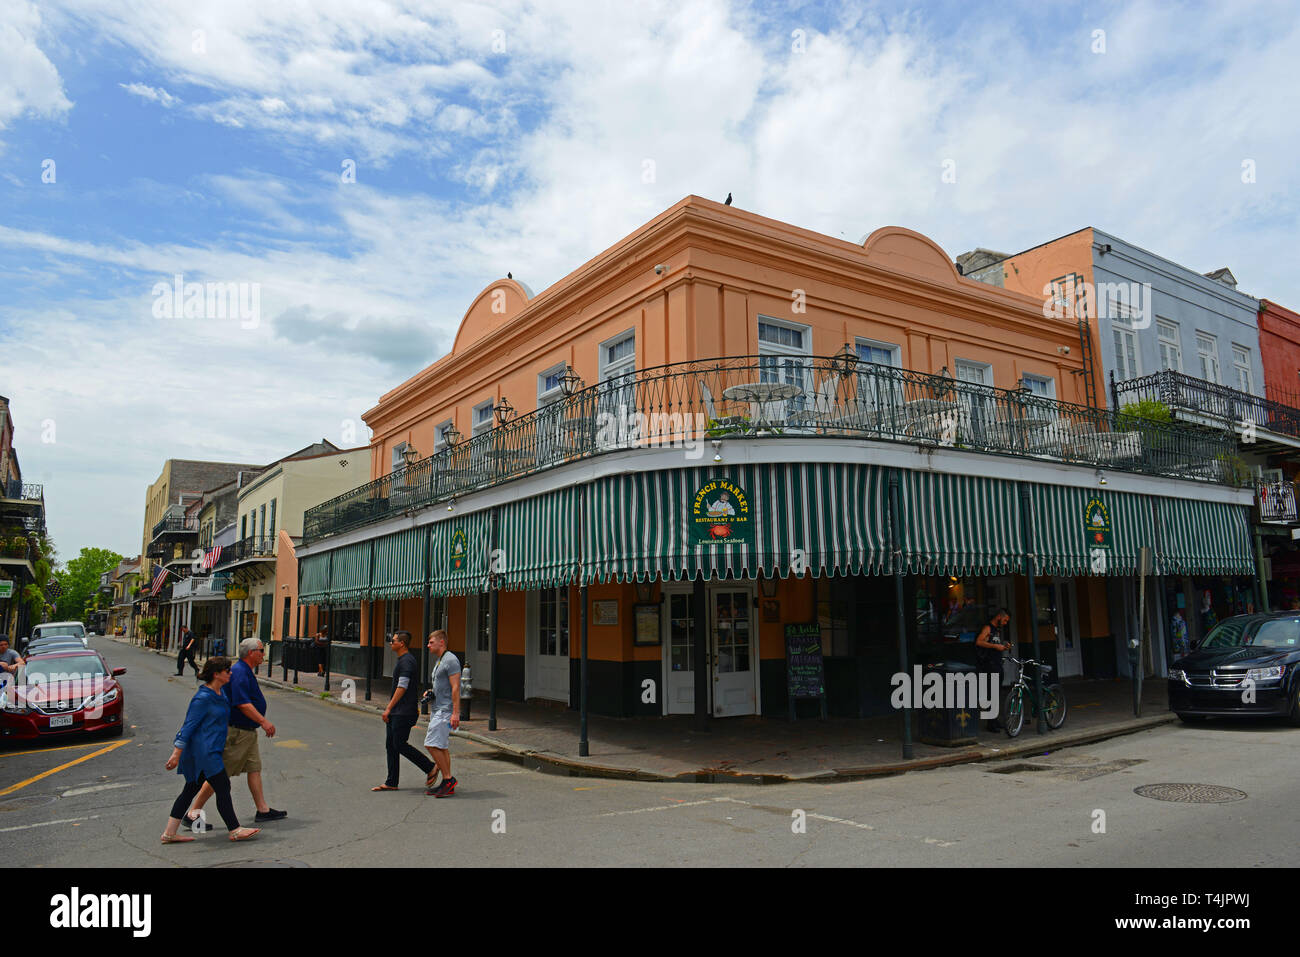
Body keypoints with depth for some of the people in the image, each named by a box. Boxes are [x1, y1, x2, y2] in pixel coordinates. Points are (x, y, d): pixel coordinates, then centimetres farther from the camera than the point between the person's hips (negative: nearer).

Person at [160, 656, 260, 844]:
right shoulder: (202, 698, -18)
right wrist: (176, 754, -16)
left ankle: (169, 833, 21)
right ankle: (235, 831, 4)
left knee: (191, 789, 14)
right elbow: (188, 726, -17)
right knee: (222, 788, -4)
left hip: (210, 750, 10)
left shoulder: (220, 694, 11)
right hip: (204, 752, -10)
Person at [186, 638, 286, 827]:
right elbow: (242, 704, -26)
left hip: (247, 731, 10)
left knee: (255, 767, 10)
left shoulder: (247, 671, 13)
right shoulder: (240, 673, -19)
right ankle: (193, 813, 8)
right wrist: (263, 721, -24)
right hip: (236, 731, -10)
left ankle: (263, 810, 13)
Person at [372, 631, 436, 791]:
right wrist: (390, 708, 25)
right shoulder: (402, 660, 17)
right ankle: (391, 783, 14)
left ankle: (430, 768, 2)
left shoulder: (406, 661, -16)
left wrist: (388, 708, -20)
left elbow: (402, 688, -21)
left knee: (400, 745, -8)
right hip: (397, 712, 10)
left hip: (404, 712, -10)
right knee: (391, 745, 10)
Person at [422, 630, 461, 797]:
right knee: (440, 747, 10)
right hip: (437, 709, 10)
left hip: (446, 710, -10)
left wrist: (455, 713, -24)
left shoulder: (450, 660, -14)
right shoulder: (439, 661, 18)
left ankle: (448, 779, -5)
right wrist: (430, 693, 10)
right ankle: (447, 785, 14)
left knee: (432, 744, -14)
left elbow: (455, 687, -20)